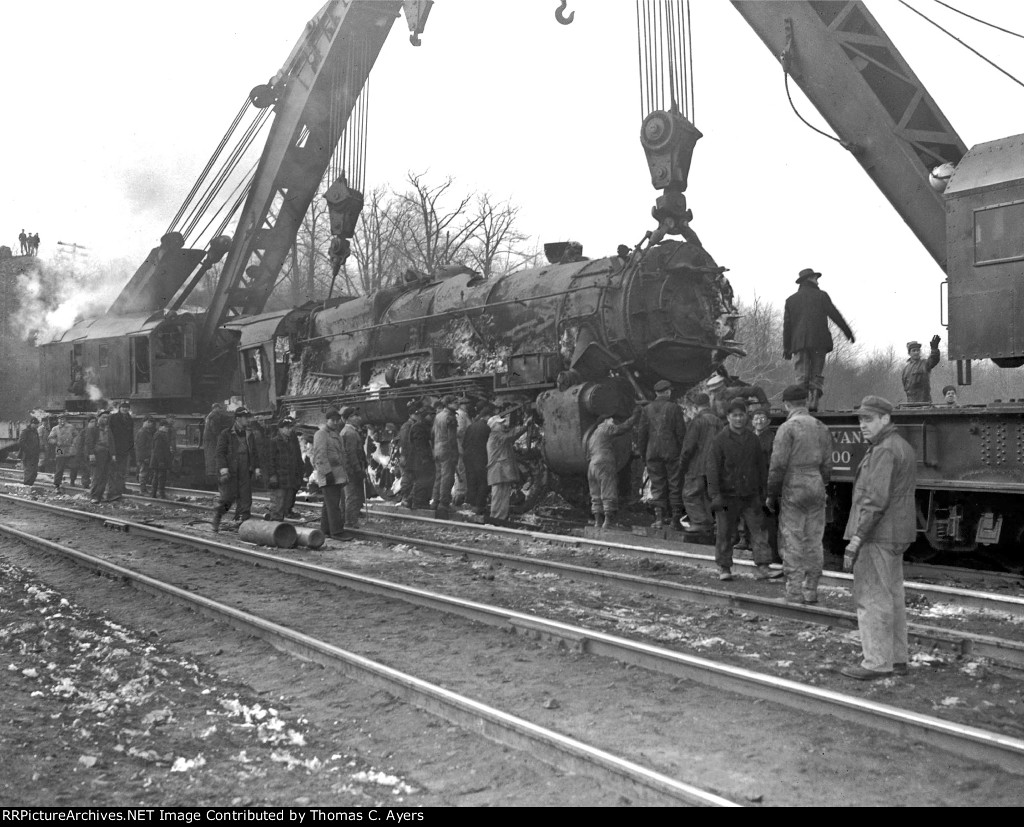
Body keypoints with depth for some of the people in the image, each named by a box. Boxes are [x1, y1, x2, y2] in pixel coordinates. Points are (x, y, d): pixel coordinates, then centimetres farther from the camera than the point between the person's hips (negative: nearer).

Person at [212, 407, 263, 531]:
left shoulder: (250, 435, 14)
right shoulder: (226, 434, -2)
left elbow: (254, 453, 17)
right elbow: (220, 452, -7)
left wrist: (256, 468, 7)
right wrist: (223, 468, -18)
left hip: (245, 473, 5)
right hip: (230, 472, -5)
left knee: (245, 499, 0)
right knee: (228, 497, -3)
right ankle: (216, 519, 19)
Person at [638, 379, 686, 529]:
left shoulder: (647, 409, 5)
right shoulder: (674, 408, -4)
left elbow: (642, 433, 7)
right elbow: (681, 432, -6)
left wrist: (643, 453, 14)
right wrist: (683, 451, 1)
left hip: (653, 452, 3)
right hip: (671, 451, -2)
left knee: (657, 485, 6)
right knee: (675, 484, 4)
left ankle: (658, 517, -1)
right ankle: (676, 518, 2)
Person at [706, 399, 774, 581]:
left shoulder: (753, 440, 9)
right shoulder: (720, 440, -4)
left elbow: (760, 467, 17)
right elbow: (713, 468, -7)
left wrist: (762, 491, 14)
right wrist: (715, 495, -13)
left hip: (751, 496, 3)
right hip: (728, 496, -3)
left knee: (758, 529, -4)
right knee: (725, 533, 3)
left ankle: (762, 567, -3)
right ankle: (724, 568, 15)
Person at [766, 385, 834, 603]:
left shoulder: (787, 428, -10)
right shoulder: (822, 428, 8)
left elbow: (778, 465, -12)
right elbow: (826, 464, 9)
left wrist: (772, 495, -5)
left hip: (793, 491, -6)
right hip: (817, 491, 6)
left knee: (792, 544, -1)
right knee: (814, 543, 11)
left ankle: (795, 596, 0)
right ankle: (811, 593, 17)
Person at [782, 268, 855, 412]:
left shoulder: (791, 300, 13)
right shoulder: (821, 296, 4)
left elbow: (787, 325, 11)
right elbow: (835, 315, 3)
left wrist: (786, 347, 13)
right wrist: (848, 332, 11)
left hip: (799, 343, 2)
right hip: (818, 341, -2)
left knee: (801, 376, 2)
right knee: (817, 374, 4)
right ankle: (813, 401, -12)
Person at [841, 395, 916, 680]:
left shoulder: (884, 451, -17)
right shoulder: (903, 447, 17)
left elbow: (875, 500, -23)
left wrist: (856, 539, -23)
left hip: (877, 536, -10)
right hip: (896, 537, 10)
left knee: (872, 599, -6)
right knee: (892, 597, 15)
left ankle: (877, 663, -3)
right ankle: (897, 659, 21)